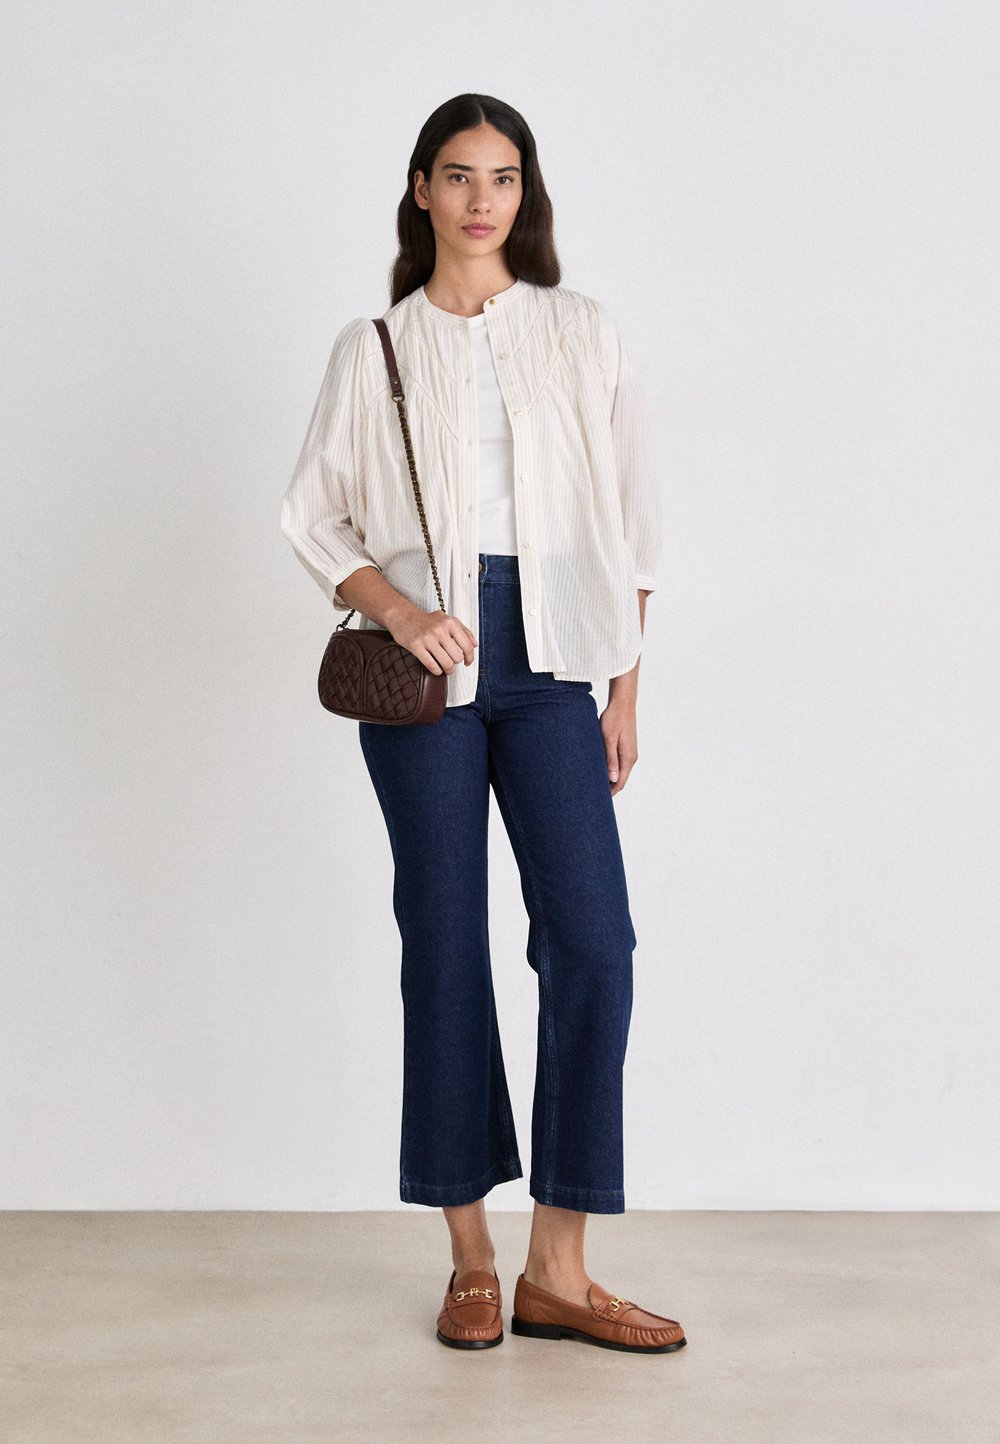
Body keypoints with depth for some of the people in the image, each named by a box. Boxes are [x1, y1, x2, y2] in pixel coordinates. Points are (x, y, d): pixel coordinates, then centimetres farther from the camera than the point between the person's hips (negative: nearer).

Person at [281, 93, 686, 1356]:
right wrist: (394, 610, -11)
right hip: (426, 667, -1)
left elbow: (628, 520, 10)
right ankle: (471, 1260, 13)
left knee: (592, 941, -9)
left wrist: (625, 693, 5)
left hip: (549, 657, 1)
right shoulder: (374, 348, 8)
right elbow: (314, 512, 7)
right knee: (444, 943, 2)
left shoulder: (581, 332, 10)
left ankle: (557, 1271, 0)